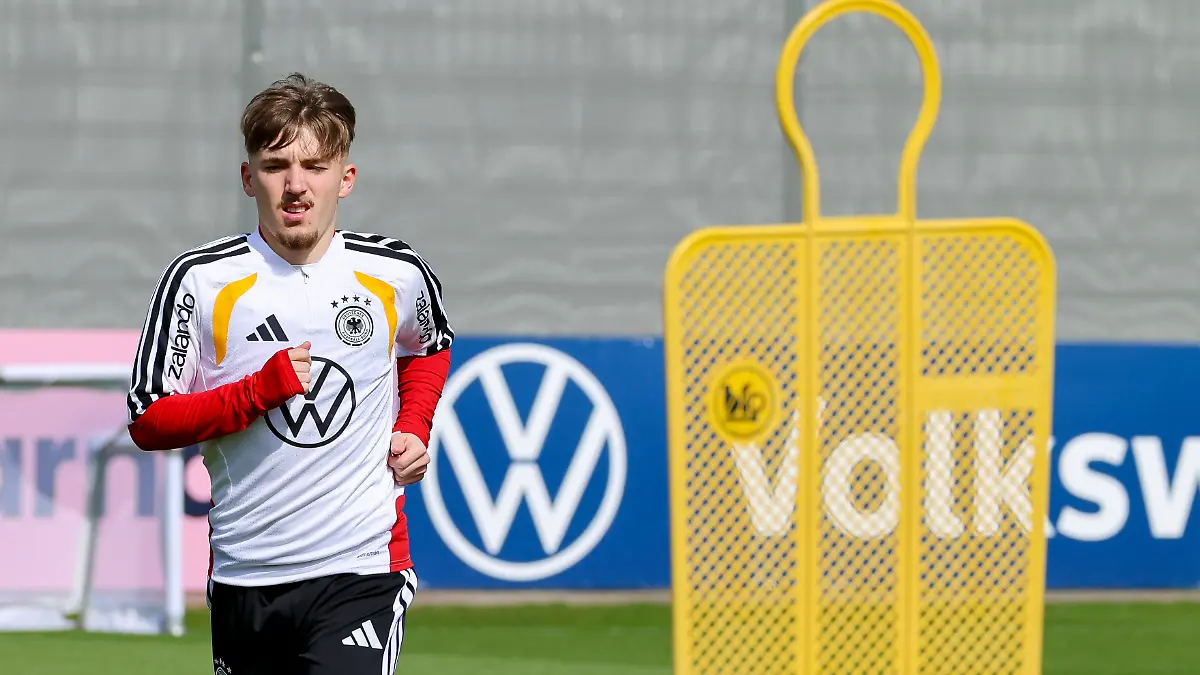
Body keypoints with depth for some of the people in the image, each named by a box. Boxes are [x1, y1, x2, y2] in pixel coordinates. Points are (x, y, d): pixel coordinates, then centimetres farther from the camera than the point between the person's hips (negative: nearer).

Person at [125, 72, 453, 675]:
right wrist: (260, 391, -17)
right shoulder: (199, 281, -4)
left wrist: (412, 430, 7)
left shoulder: (397, 274, 2)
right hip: (244, 574, 2)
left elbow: (429, 349, 26)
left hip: (361, 573, -2)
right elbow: (148, 422, -5)